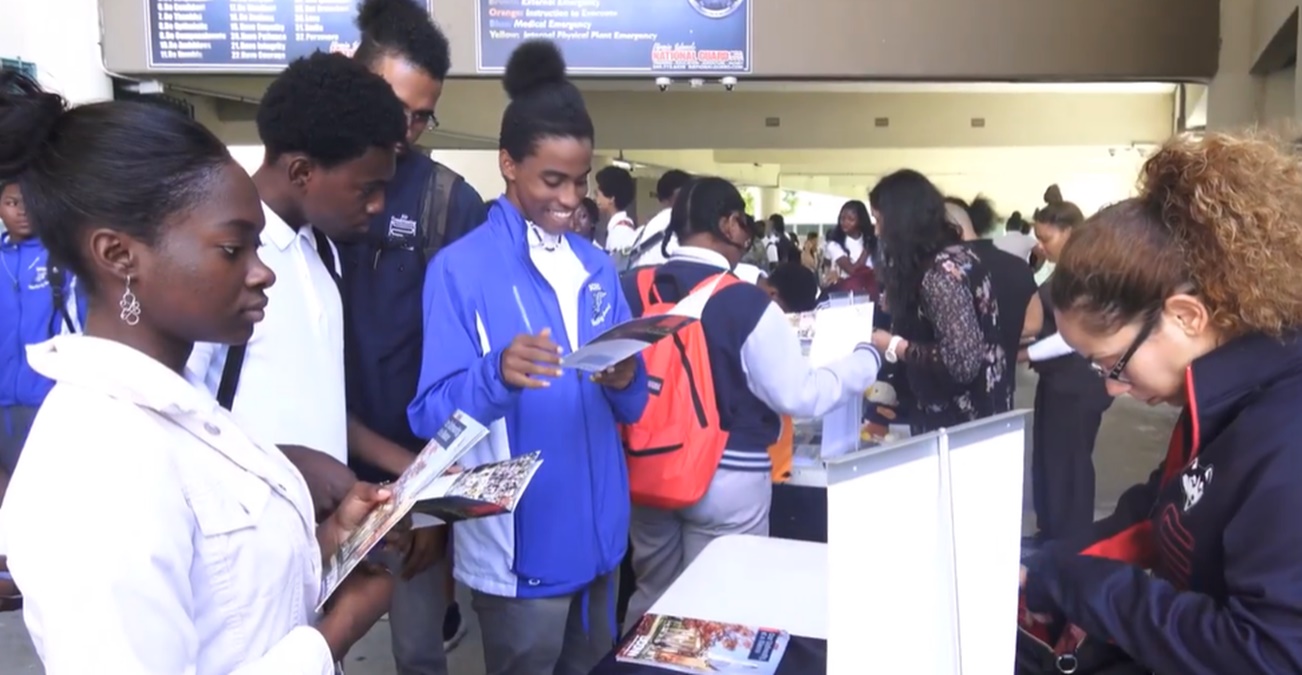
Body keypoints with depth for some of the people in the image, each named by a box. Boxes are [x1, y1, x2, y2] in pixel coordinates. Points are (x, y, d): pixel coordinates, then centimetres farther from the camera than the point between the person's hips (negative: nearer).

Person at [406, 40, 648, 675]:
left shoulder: (597, 266, 6)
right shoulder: (460, 268, -11)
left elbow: (630, 407, 7)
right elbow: (432, 414, -15)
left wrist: (626, 380, -16)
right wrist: (497, 375, -34)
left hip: (598, 528, 6)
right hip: (521, 541, -5)